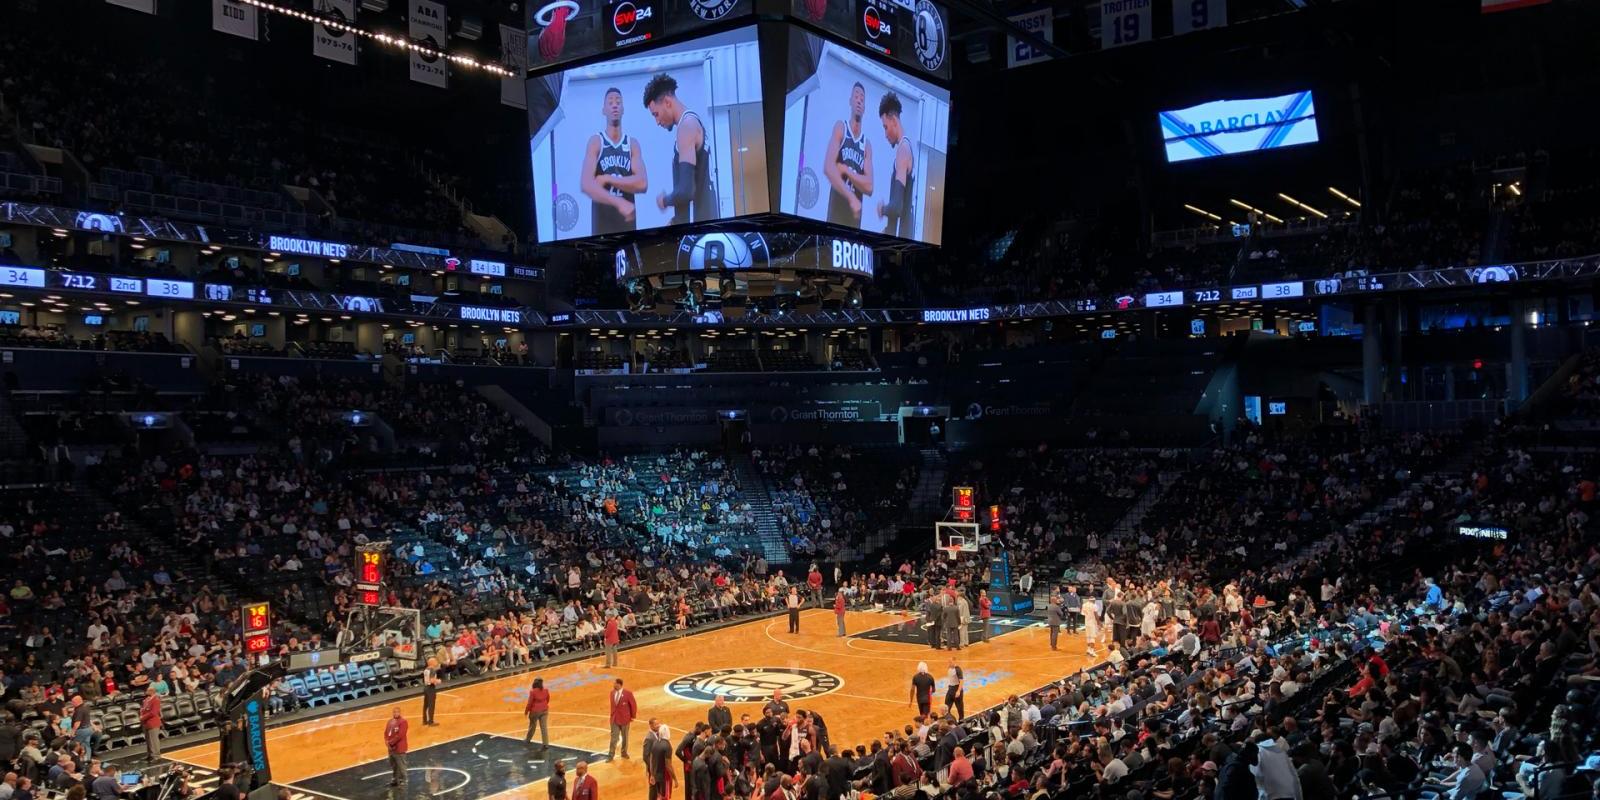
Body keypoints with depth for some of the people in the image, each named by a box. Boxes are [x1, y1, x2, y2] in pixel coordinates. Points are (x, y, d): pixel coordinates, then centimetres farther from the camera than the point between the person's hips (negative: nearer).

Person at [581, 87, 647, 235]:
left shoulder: (632, 144, 9)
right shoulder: (595, 142, 0)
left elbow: (642, 184, -5)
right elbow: (586, 184, -15)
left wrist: (608, 180, -11)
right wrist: (618, 202, -24)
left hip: (627, 221, 3)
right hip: (602, 223, -3)